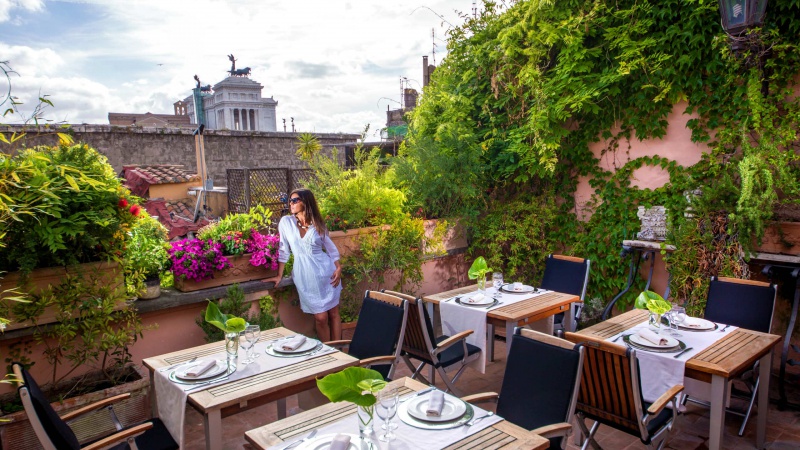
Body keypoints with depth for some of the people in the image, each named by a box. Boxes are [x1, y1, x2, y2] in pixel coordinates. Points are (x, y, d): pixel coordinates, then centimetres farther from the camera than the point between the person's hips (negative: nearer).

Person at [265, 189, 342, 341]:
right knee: (321, 317, -2)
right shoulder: (286, 222, -1)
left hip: (326, 271, 1)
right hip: (305, 275, -1)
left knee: (333, 313, 5)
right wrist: (279, 276, 5)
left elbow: (331, 248, 9)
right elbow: (284, 250, 4)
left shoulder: (318, 224, 1)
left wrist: (338, 268, -3)